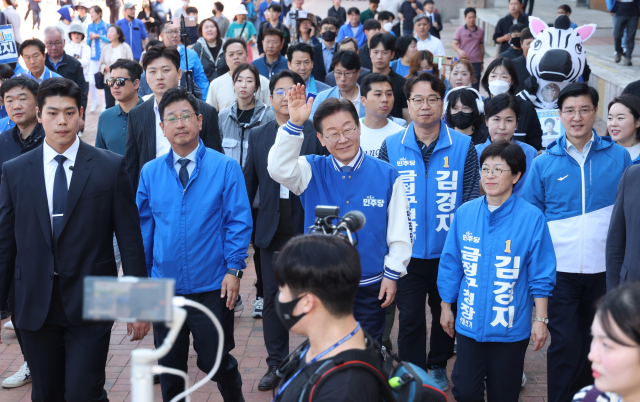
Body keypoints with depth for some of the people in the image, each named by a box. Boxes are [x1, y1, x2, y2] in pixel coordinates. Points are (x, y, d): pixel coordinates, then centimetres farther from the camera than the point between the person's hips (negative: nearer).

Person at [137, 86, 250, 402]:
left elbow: (238, 222, -5)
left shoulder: (225, 168, -5)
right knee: (170, 367, 12)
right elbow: (144, 225, 8)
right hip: (164, 288, 3)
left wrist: (234, 269, -11)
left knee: (216, 362, 7)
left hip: (212, 287, -3)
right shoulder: (150, 172, 3)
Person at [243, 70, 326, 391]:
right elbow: (249, 183, 11)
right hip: (272, 229, 3)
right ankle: (276, 364, 23)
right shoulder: (257, 136, 7)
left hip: (307, 228, -3)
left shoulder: (316, 134, -4)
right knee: (273, 299, 10)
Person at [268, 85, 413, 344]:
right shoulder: (312, 171, -1)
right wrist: (294, 125, -30)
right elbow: (280, 169, -22)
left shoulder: (386, 175, -4)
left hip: (370, 287, -1)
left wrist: (392, 274, -3)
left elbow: (400, 232, -1)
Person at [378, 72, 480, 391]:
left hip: (449, 253, 0)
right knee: (410, 319, 7)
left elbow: (472, 197, -2)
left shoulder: (463, 146, -4)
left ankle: (438, 367, 39)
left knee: (445, 314, 16)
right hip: (406, 253, 0)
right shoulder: (391, 147, -2)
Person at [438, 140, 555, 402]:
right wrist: (446, 307, 11)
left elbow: (541, 275, -5)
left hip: (511, 327, -2)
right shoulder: (465, 214, 0)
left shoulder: (532, 218, -9)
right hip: (469, 323, 2)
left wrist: (541, 319, -5)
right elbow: (450, 265, 8)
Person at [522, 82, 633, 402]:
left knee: (591, 346, 13)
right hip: (560, 271, -1)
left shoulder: (619, 157, 0)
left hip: (604, 271, 1)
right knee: (565, 345, -5)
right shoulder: (544, 163, -1)